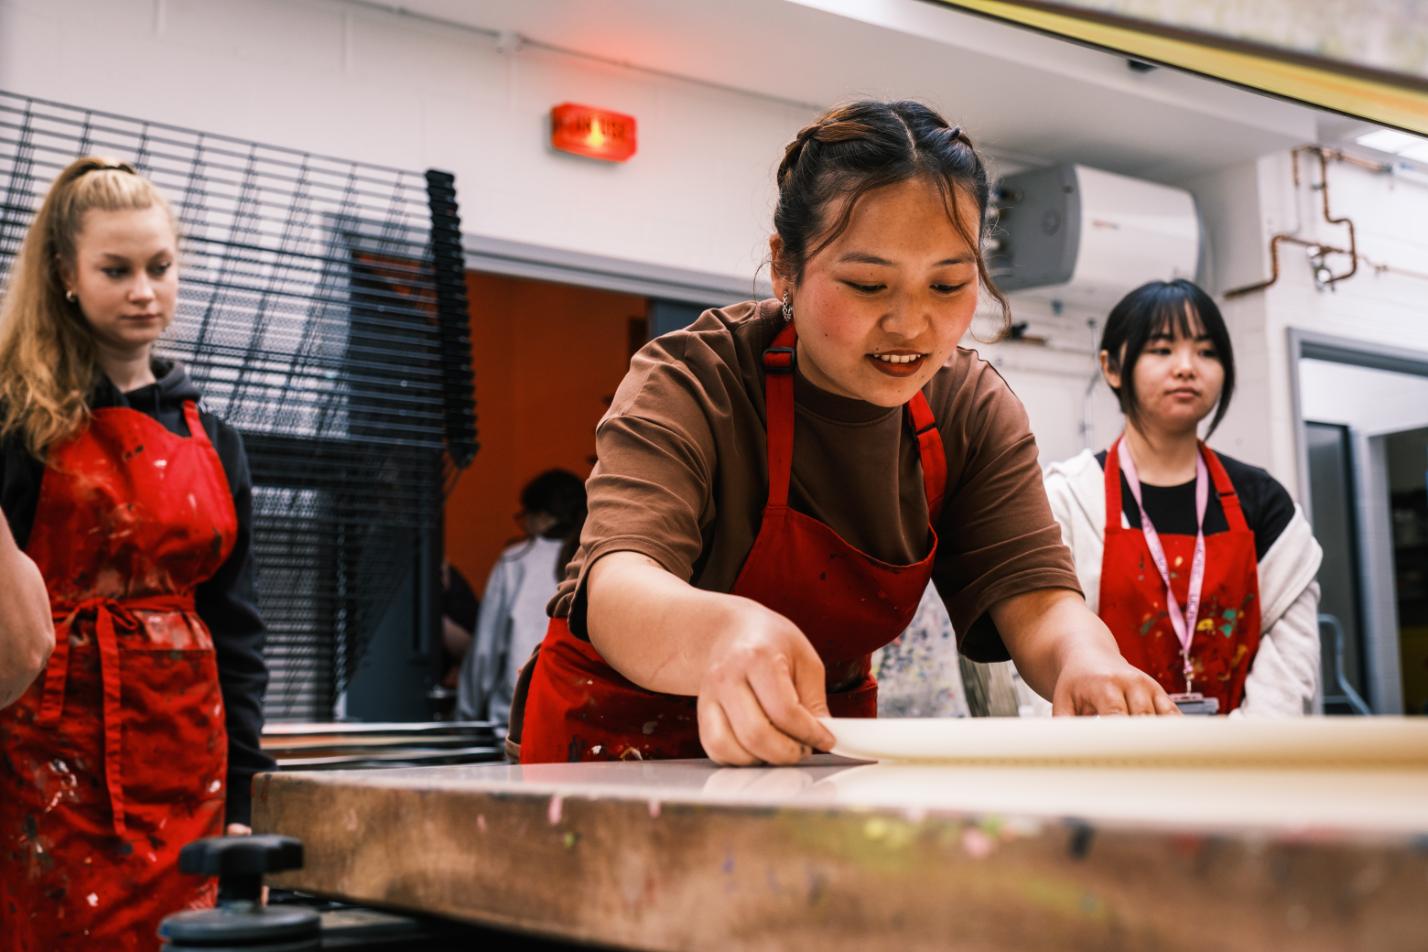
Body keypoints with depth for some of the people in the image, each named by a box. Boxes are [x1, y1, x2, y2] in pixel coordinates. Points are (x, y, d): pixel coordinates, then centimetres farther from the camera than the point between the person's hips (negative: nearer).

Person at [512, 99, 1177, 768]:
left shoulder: (974, 412, -6)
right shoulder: (688, 386, -20)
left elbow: (1033, 594, -15)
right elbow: (616, 590, -35)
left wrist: (1086, 659, -39)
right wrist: (727, 633, -58)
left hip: (817, 743, 3)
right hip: (619, 736, -2)